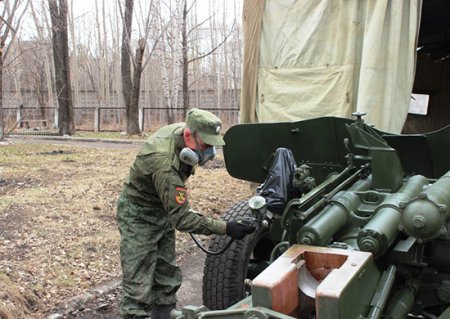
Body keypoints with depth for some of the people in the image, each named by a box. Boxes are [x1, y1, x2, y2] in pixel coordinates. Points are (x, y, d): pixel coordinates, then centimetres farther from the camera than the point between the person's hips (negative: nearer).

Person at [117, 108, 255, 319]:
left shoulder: (182, 130, -11)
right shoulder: (165, 163, -37)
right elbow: (181, 218, -33)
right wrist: (225, 228, -34)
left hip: (163, 210, 9)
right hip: (139, 215, -9)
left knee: (167, 278, 16)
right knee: (139, 288, -7)